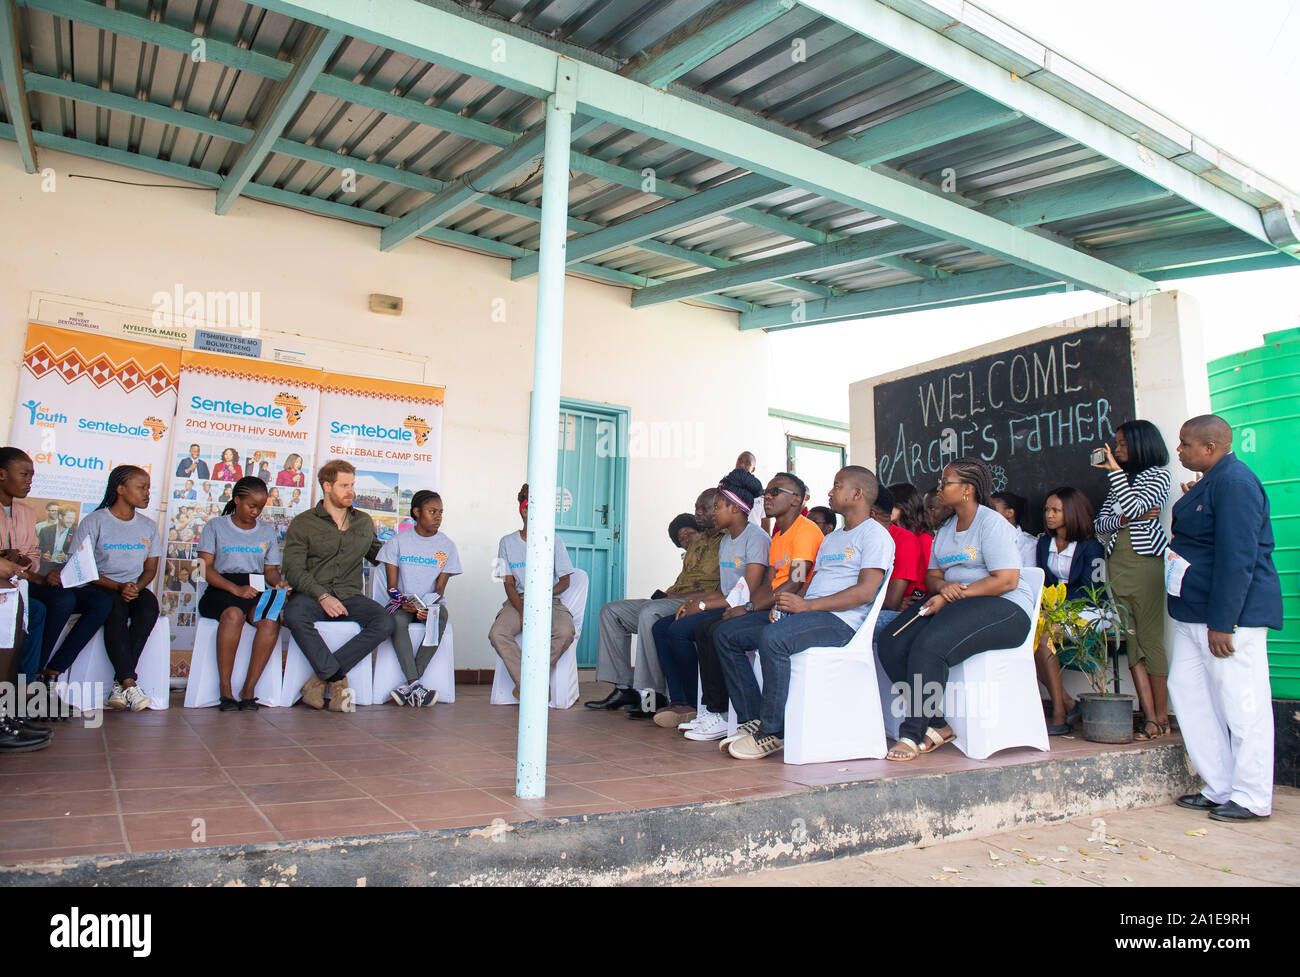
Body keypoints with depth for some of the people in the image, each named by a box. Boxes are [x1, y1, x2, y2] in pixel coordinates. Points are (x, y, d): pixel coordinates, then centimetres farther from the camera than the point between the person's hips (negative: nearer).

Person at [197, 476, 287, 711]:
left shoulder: (267, 532, 20)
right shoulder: (215, 526, 10)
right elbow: (206, 568, 0)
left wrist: (278, 582, -8)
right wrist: (235, 589, -16)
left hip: (255, 593, 2)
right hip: (219, 591, -2)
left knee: (271, 619, -33)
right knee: (233, 614, -38)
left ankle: (249, 689, -26)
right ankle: (225, 691, -30)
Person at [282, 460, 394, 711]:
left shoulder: (364, 522, 18)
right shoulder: (303, 523, 5)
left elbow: (378, 554, 30)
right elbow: (294, 570, -3)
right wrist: (322, 596, -19)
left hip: (350, 595, 3)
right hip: (312, 594, -3)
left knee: (385, 623, -27)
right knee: (294, 616, -38)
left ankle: (322, 677, -23)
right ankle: (337, 679, -28)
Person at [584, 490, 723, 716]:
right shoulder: (699, 541, 24)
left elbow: (720, 591, -17)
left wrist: (675, 596, -18)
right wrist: (664, 593, 6)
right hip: (673, 601, 10)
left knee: (649, 612, -36)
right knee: (611, 611, 2)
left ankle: (653, 695, -31)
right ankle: (624, 688, -2)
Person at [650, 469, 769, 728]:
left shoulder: (757, 538, -11)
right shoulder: (726, 540, 20)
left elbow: (749, 594, -17)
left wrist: (703, 605, -14)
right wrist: (693, 601, 0)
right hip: (724, 607, 10)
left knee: (679, 630, -24)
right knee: (661, 627, -5)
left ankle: (696, 704, -7)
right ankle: (678, 702, -10)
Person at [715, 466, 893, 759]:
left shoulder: (875, 535, -1)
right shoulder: (831, 539, 29)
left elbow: (865, 592, -14)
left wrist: (807, 605, -19)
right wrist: (784, 602, 2)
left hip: (839, 621, -10)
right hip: (805, 614, 10)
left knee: (772, 637, -37)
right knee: (725, 635, -1)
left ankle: (773, 732, -24)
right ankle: (752, 720, -5)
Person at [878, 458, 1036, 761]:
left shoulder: (992, 523, -5)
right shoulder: (945, 529, 21)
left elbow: (1006, 580, -15)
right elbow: (932, 575, 17)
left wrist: (953, 597, -18)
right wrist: (943, 586, -8)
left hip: (1004, 609, -8)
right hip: (953, 605, 8)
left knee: (929, 645, -33)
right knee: (892, 643, -17)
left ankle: (911, 734, -23)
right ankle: (937, 725, -14)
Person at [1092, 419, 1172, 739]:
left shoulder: (1157, 475, 4)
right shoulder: (1119, 481, 21)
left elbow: (1135, 507, -14)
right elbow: (1099, 525, 14)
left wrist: (1115, 470, -11)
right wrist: (1125, 519, -5)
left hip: (1145, 562, -6)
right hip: (1116, 564, 6)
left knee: (1150, 640, -6)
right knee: (1131, 642, 1)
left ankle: (1161, 718, 2)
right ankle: (1149, 717, 3)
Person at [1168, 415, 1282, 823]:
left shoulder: (1234, 483, -16)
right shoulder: (1210, 482, 15)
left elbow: (1236, 559, -21)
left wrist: (1221, 623, -21)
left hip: (1232, 610, -10)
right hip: (1194, 610, 10)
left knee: (1241, 702, -1)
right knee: (1188, 689, 11)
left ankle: (1252, 799, 11)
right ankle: (1219, 788, 21)